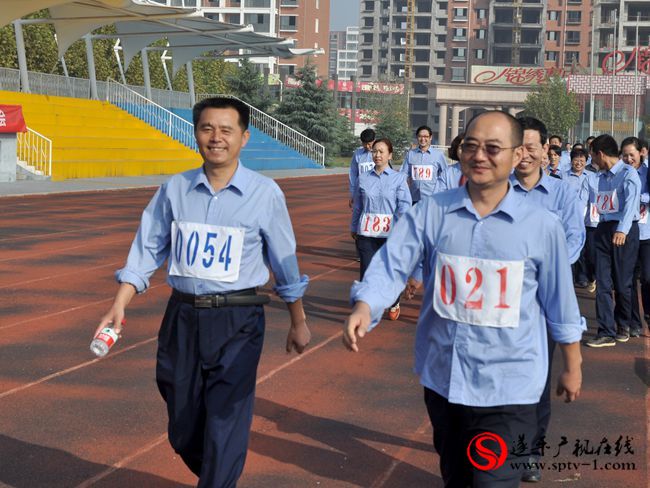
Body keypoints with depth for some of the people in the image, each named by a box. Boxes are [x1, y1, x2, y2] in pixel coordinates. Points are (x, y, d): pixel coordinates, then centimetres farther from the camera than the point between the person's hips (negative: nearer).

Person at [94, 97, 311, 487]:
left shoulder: (265, 193, -3)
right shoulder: (175, 189, 4)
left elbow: (284, 261, 4)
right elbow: (147, 250, 5)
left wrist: (298, 322, 11)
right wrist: (119, 307, -5)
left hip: (238, 322, -3)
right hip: (182, 317, 3)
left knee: (225, 425, -6)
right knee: (184, 430, 14)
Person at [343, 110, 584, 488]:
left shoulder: (543, 226, -8)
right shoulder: (430, 212, -5)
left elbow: (560, 304, 1)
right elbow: (392, 264, -12)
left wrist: (572, 367, 11)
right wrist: (364, 307, -32)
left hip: (507, 386, -3)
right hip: (441, 377, 3)